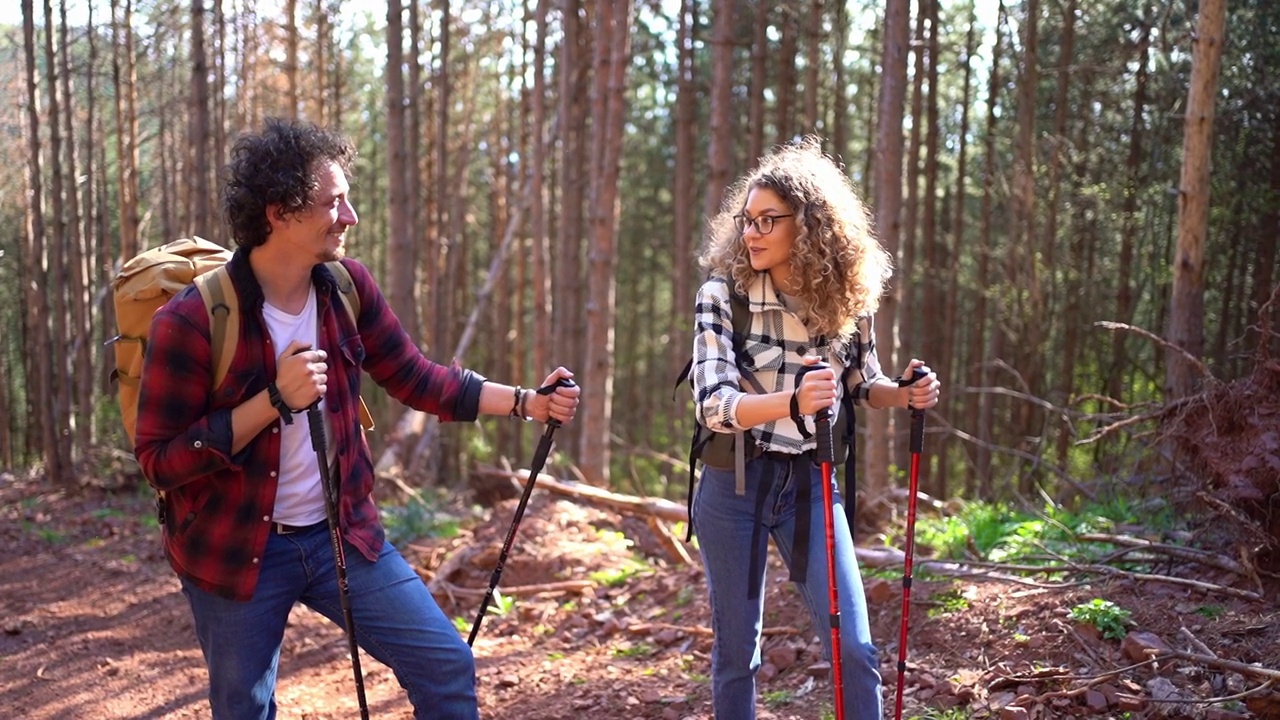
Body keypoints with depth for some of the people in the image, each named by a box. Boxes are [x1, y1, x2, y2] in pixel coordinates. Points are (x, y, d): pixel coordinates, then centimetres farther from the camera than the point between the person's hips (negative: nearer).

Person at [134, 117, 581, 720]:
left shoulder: (346, 285, -4)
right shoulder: (191, 320, -20)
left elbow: (415, 378, 5)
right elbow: (159, 459, -18)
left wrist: (528, 401, -3)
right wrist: (275, 399, -28)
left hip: (342, 532, 4)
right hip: (236, 552, -4)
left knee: (447, 668, 2)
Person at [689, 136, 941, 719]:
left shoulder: (846, 297, -4)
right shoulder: (723, 293, -13)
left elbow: (862, 384, 11)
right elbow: (712, 404, -23)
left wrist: (906, 393, -11)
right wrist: (791, 400, -41)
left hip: (812, 483, 2)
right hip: (735, 484, -2)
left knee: (855, 647, 0)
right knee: (736, 651, 9)